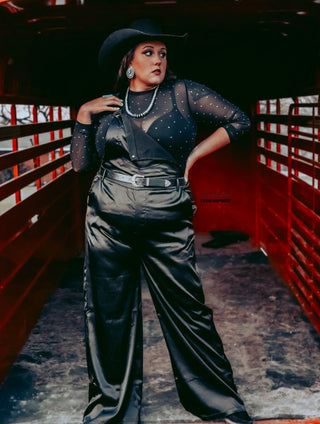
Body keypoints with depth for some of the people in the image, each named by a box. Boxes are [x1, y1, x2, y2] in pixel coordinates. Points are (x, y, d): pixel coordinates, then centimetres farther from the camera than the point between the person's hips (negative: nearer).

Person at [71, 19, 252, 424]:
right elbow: (81, 163, 10)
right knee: (109, 313, 8)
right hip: (108, 223, 2)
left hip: (167, 223, -2)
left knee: (187, 310, 3)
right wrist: (84, 114, 2)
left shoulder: (182, 93, 5)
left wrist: (192, 156, 2)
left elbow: (238, 121, 5)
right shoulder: (107, 104, 11)